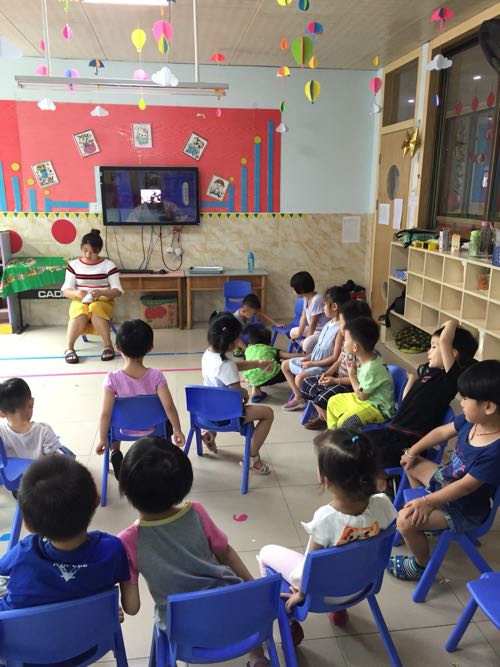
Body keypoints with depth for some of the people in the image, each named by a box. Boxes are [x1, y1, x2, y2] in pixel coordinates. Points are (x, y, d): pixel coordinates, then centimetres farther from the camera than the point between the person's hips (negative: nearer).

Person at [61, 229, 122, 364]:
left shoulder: (108, 265, -2)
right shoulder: (74, 265, 4)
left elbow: (117, 290, -7)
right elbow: (66, 290, 1)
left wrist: (101, 293, -27)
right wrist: (76, 293, -23)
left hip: (103, 302, -1)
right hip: (80, 302, 1)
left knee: (95, 308, -38)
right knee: (81, 311, -36)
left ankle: (108, 345, -33)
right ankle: (69, 348, -34)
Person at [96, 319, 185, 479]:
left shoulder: (113, 379, -24)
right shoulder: (156, 376, -23)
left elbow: (105, 413, -24)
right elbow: (169, 406, -25)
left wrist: (103, 439, -11)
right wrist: (177, 430, -12)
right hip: (153, 429, 1)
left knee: (110, 423, 34)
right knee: (168, 420, 33)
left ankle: (115, 453, 16)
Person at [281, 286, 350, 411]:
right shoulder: (329, 324, 6)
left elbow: (335, 358, -23)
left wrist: (313, 363, -17)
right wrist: (308, 357, 1)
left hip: (325, 366, -10)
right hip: (313, 359, 10)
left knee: (300, 378, -29)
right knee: (285, 365, 14)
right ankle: (298, 397, 17)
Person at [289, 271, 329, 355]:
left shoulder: (316, 300, -27)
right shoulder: (306, 298, 0)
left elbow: (313, 324, -22)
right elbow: (303, 317, 6)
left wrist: (305, 340, -14)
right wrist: (299, 335, 4)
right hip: (315, 329, 10)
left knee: (307, 344, -34)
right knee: (293, 332, 19)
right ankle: (308, 353, 12)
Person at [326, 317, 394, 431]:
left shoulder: (371, 368, -31)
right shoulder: (366, 359, -3)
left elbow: (362, 395, -20)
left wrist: (351, 374, -12)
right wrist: (354, 371, -10)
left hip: (378, 408, -10)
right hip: (365, 397, 10)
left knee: (344, 422, -26)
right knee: (333, 401, 18)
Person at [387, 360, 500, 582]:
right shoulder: (471, 420, -14)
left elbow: (466, 486, -29)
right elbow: (442, 432, 4)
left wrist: (427, 501, -23)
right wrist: (413, 451, 9)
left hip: (465, 509, -8)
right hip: (447, 479, 9)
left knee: (406, 520, -20)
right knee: (411, 463, 20)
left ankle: (421, 565, 11)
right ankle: (425, 516, 36)